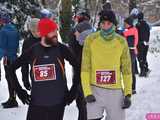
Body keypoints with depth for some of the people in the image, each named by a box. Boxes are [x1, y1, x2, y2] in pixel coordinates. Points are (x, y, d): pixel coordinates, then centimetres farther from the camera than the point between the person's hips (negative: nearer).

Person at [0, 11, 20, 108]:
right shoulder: (15, 30, 8)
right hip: (14, 56, 7)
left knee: (10, 78, -3)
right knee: (10, 77, 15)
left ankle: (13, 101, 0)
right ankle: (11, 99, 23)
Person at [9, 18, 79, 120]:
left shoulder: (61, 49, -2)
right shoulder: (32, 51, -1)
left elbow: (78, 67, 3)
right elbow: (12, 68, 9)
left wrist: (73, 90, 1)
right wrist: (19, 90, 5)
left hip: (58, 103, 0)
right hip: (36, 103, 0)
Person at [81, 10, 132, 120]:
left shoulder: (121, 42, -1)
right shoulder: (90, 40, -6)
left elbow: (126, 69, 5)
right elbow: (85, 68, -3)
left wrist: (128, 94, 0)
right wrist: (87, 92, -10)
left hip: (115, 91, 2)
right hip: (95, 90, -1)